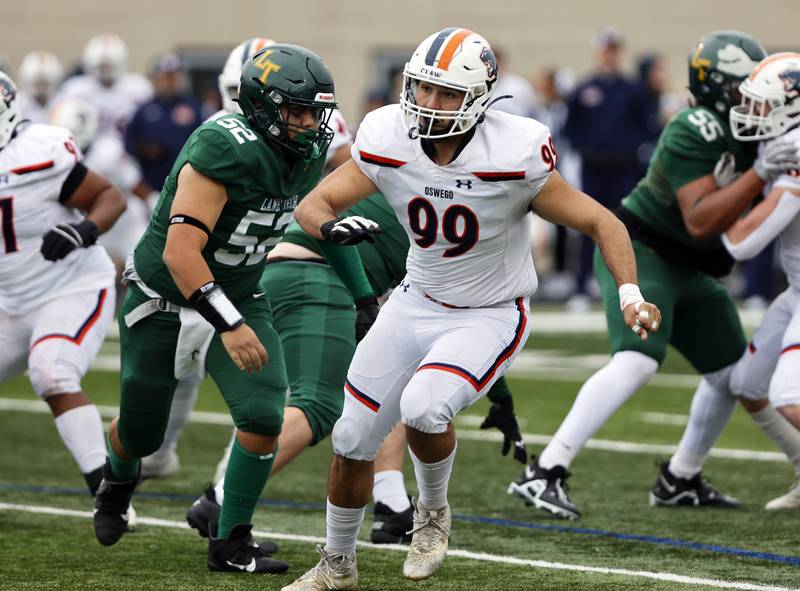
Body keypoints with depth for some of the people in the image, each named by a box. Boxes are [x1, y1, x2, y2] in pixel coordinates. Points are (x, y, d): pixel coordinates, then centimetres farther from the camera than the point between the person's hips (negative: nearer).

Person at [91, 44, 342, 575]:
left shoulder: (308, 156, -8)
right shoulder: (226, 150, -32)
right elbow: (179, 251, -36)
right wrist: (229, 326, -41)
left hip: (238, 298, 5)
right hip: (164, 298, -5)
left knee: (263, 418, -15)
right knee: (141, 434, 13)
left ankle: (231, 543, 1)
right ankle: (119, 479, 50)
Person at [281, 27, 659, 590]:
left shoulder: (512, 157, -26)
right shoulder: (388, 141, -16)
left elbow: (601, 222, -16)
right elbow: (311, 205, -10)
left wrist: (630, 294, -30)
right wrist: (332, 226, -34)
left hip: (491, 316, -4)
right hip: (417, 304, 4)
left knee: (423, 406, -29)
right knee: (353, 438, 6)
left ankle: (434, 513, 3)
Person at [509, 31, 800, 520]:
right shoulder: (696, 134, -22)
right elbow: (700, 221, -28)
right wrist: (760, 174, -33)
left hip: (689, 272, 9)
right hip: (639, 253, -9)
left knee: (733, 375, 14)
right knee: (637, 363, -28)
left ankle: (680, 480, 31)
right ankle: (544, 474, -29)